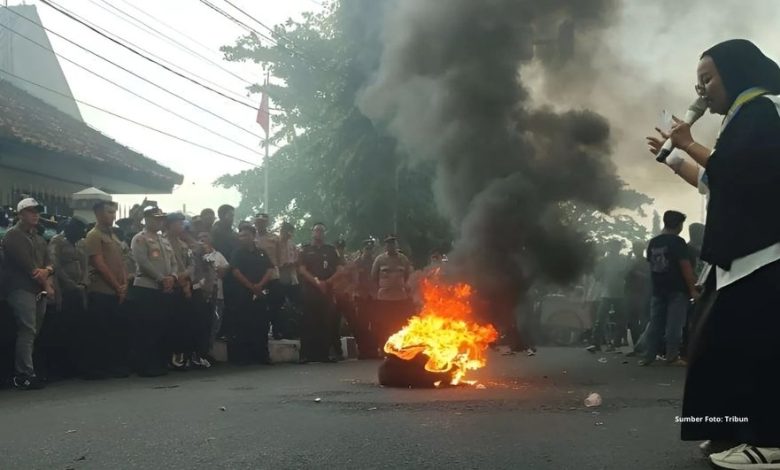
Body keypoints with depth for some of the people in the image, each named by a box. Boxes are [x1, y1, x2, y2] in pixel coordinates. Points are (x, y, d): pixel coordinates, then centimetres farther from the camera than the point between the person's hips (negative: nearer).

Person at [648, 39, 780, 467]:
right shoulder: (746, 118, 25)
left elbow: (740, 173, -19)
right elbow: (717, 185, 29)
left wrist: (690, 145, -8)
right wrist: (674, 159, 28)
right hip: (746, 250, 10)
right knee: (727, 342, 8)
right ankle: (743, 432, 11)